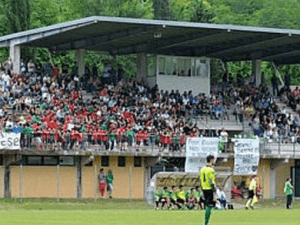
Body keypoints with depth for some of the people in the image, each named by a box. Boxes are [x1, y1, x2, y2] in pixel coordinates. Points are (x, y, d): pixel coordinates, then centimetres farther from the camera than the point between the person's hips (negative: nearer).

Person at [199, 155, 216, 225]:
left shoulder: (202, 169, 13)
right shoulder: (211, 169, -13)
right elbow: (211, 182, -18)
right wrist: (214, 192, -17)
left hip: (204, 189, 8)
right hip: (210, 190, -8)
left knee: (207, 206, 16)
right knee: (209, 206, -5)